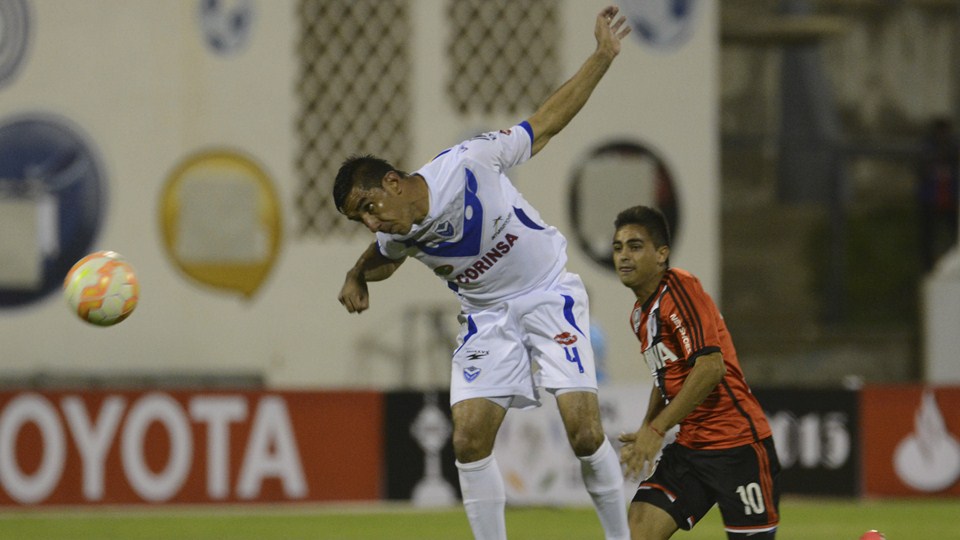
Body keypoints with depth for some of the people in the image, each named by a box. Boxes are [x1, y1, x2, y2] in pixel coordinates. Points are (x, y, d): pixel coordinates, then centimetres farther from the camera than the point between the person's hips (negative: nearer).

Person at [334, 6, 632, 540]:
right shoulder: (398, 238, -8)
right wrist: (356, 277, 0)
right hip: (488, 316, 4)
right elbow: (381, 259, 20)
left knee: (584, 430, -16)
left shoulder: (470, 163, -23)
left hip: (549, 292, -4)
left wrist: (603, 56, -10)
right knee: (469, 438, -10)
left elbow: (547, 122, -9)